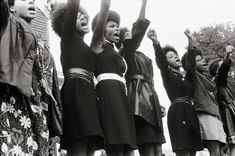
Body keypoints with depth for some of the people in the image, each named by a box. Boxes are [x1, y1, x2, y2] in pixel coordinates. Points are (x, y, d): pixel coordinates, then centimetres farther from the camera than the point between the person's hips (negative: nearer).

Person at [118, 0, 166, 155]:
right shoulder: (126, 52, 5)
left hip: (151, 101, 8)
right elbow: (139, 29, -11)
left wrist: (158, 104, 22)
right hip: (139, 100, -8)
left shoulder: (142, 56, 28)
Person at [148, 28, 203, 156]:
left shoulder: (185, 76, 22)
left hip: (190, 112, 7)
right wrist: (156, 42, -30)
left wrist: (190, 40, 13)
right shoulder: (168, 75, 4)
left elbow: (191, 62, 16)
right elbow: (161, 59, -12)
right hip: (178, 112, -7)